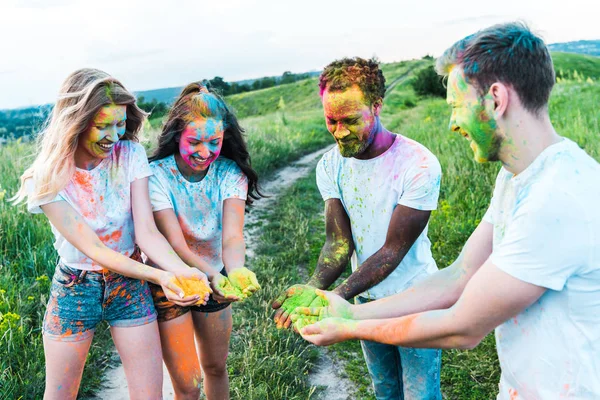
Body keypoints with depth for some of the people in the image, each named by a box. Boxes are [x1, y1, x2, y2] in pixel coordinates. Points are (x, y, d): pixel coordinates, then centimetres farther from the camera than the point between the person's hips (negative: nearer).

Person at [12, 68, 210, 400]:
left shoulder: (131, 155, -11)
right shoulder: (48, 179, -17)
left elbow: (146, 232, -17)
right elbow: (92, 249, -23)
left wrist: (183, 270, -36)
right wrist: (158, 277, -36)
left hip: (130, 282, 2)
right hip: (74, 289, -1)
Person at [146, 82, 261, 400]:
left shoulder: (230, 173, -14)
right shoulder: (157, 175, -23)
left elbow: (232, 236, -27)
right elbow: (175, 244, -29)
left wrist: (235, 271, -49)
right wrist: (214, 276, -47)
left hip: (214, 278, 3)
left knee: (216, 368, 21)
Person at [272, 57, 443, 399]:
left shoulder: (419, 165, -25)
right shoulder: (331, 165, -8)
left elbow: (393, 250, -24)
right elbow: (339, 242, -12)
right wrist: (313, 288, -32)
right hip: (367, 298, 5)